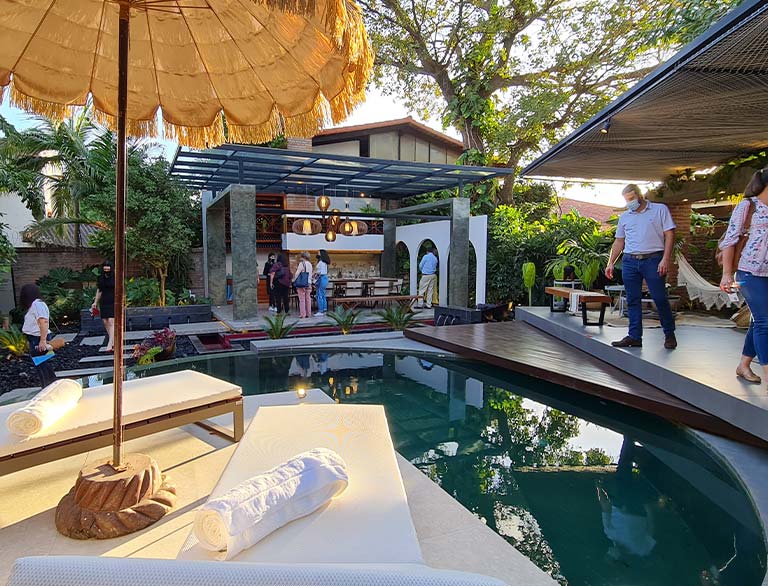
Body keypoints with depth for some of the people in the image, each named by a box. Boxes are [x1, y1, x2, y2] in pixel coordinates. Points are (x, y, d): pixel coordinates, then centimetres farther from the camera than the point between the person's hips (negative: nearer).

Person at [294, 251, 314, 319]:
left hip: (301, 284, -6)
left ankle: (303, 314, 0)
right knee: (308, 299, 10)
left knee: (302, 299, -2)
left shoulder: (301, 263, -11)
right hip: (308, 284, 6)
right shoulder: (310, 264, 8)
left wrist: (294, 280, -1)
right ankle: (309, 314, 15)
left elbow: (297, 273, -14)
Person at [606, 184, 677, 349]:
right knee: (632, 300, 3)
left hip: (653, 260, -4)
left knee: (660, 299, -3)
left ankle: (669, 334, 13)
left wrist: (665, 259, -12)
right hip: (630, 262, 4)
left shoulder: (660, 210, 4)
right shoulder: (624, 217, 16)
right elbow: (619, 242, 19)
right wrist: (611, 263, 10)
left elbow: (669, 235, -2)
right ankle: (634, 337, 9)